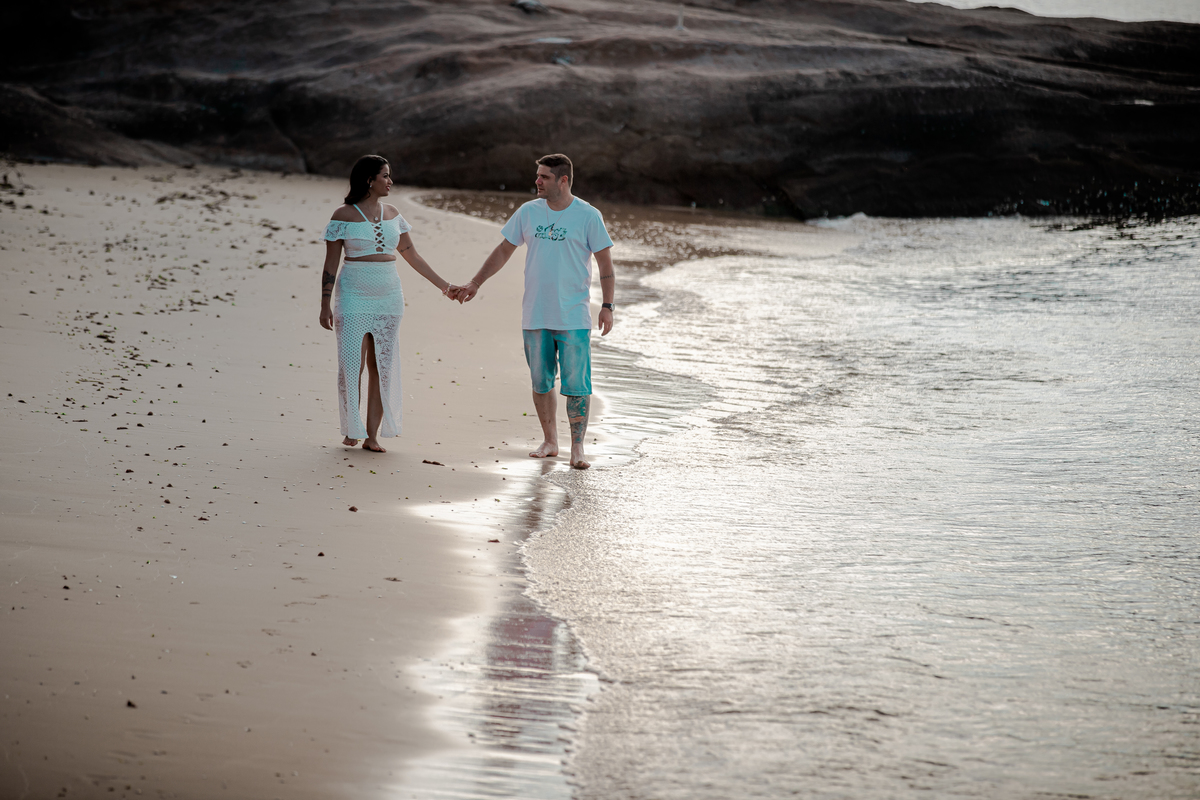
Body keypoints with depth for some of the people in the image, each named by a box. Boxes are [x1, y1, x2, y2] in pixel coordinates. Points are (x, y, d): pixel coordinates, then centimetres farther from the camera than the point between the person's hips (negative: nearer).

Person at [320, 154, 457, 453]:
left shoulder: (392, 214, 9)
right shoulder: (344, 216, -5)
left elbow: (411, 255, 15)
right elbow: (331, 264, -4)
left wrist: (443, 285, 15)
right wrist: (325, 305, -8)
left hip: (388, 298, 4)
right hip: (353, 297, -4)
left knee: (382, 367, 1)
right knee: (352, 365, -5)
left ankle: (372, 436, 6)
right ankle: (351, 431, 9)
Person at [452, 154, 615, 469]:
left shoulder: (588, 216, -4)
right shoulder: (527, 212, 6)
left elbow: (606, 263, -1)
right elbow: (503, 251, 16)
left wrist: (607, 306, -8)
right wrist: (474, 284, 14)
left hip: (574, 318, -4)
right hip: (535, 317, 4)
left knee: (576, 384, -5)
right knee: (541, 382, 10)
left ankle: (577, 449, 1)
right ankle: (550, 442, 22)